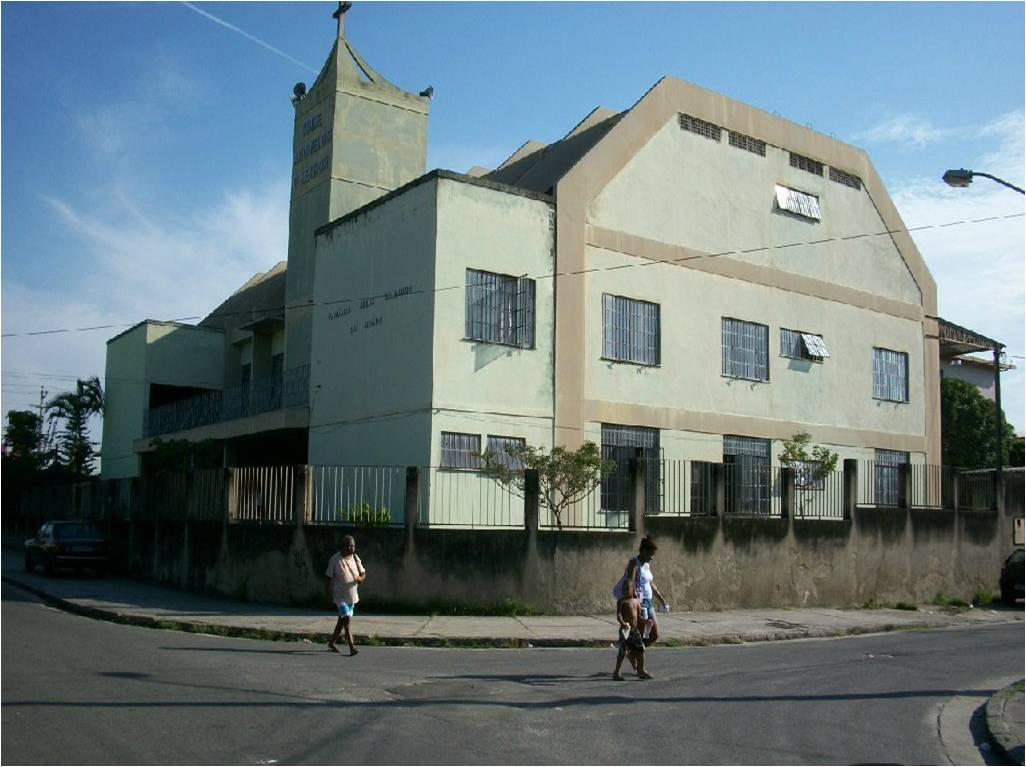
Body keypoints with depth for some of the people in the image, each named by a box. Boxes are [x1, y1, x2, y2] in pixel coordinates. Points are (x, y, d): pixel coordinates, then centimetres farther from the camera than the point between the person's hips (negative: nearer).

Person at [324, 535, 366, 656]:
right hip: (340, 596, -6)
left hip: (352, 595, 6)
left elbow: (363, 574, 10)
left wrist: (360, 578, -15)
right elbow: (328, 578, -8)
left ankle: (332, 642, 34)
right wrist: (329, 595, -11)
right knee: (347, 619, -16)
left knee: (342, 620, 17)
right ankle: (352, 647, -19)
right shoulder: (335, 559, -11)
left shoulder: (355, 558, 5)